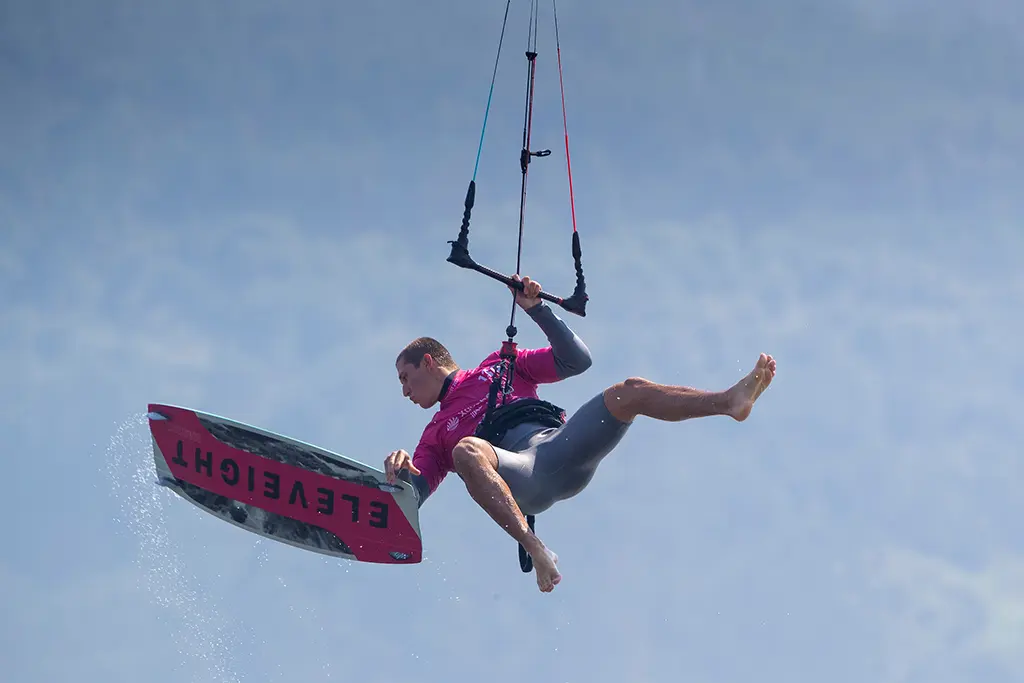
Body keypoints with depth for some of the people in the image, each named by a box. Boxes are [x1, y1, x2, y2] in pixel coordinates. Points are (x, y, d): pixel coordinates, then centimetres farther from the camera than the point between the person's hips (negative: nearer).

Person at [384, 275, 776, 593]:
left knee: (629, 391, -20)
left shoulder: (499, 366, 32)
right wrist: (401, 470, -5)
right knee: (467, 450, -36)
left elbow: (575, 360, 24)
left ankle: (731, 399, -40)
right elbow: (413, 495, 17)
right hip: (524, 481, -2)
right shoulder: (436, 435, 31)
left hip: (563, 449, 2)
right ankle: (535, 549, -50)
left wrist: (537, 310, 14)